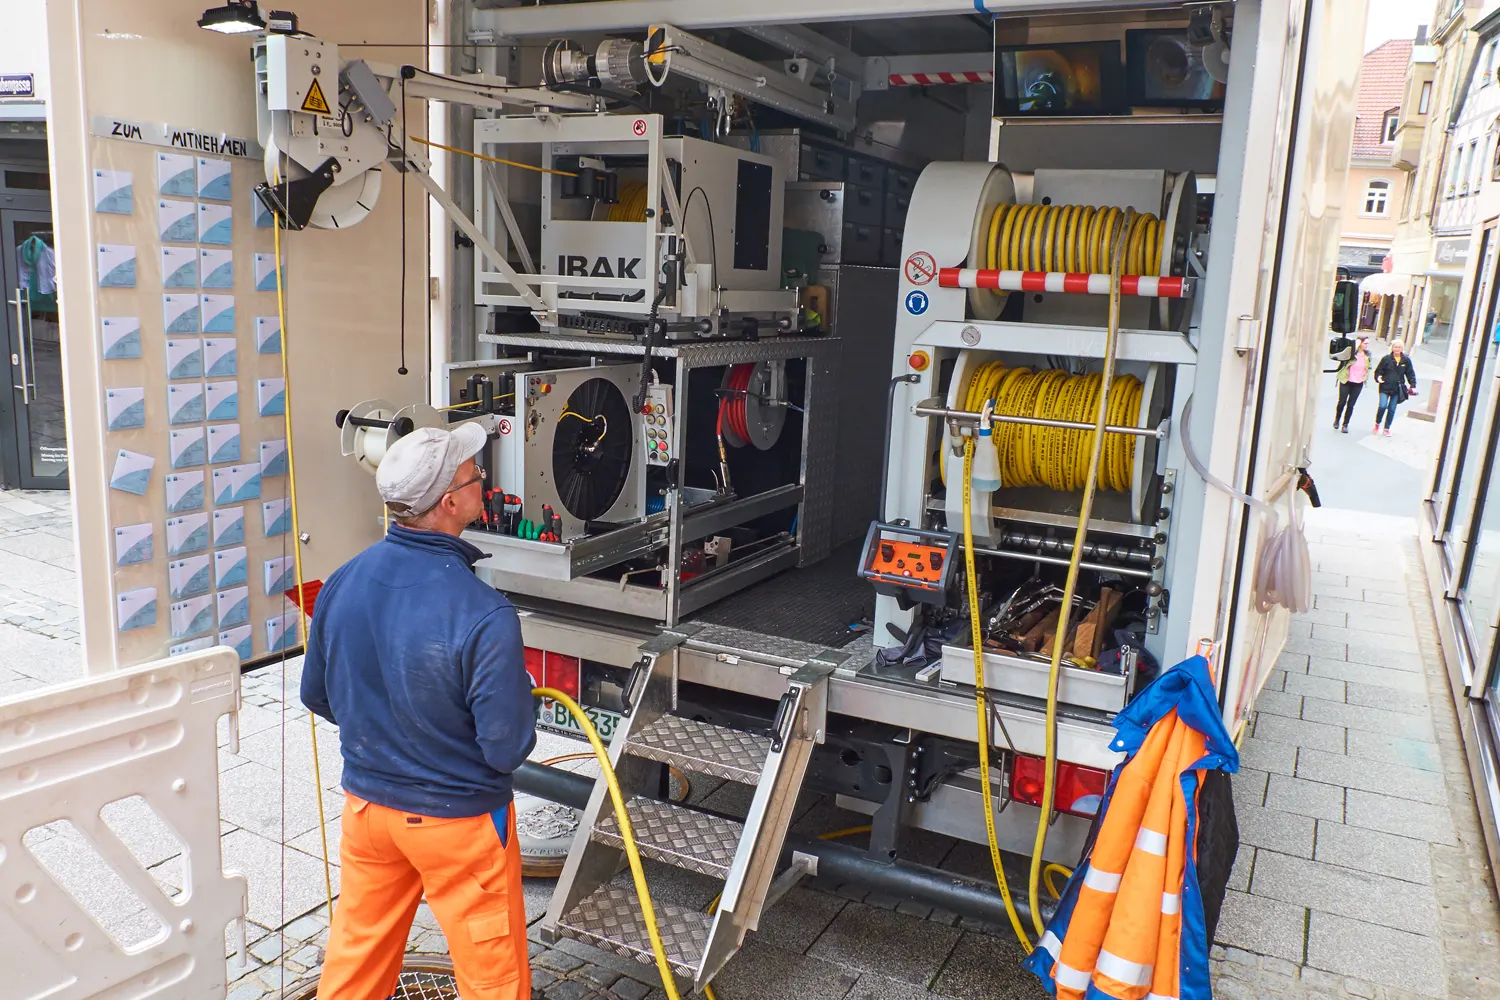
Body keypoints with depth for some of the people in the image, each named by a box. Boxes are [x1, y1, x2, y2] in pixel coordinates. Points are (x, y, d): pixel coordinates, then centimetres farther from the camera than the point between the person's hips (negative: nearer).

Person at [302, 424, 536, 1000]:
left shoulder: (342, 583, -10)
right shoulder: (485, 617, -29)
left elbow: (316, 695, 4)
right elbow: (508, 749, -22)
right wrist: (523, 695, -2)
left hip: (365, 803, 6)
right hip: (459, 821, -5)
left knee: (357, 954, 25)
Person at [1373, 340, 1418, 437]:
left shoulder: (1406, 360, 3)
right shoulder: (1386, 359, -3)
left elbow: (1410, 374, 9)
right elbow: (1378, 370, 2)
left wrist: (1413, 386, 1)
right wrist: (1378, 378, -17)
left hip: (1397, 389, 2)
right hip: (1385, 387, -2)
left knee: (1392, 409, 6)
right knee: (1383, 406, -14)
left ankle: (1387, 428, 19)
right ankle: (1377, 424, 10)